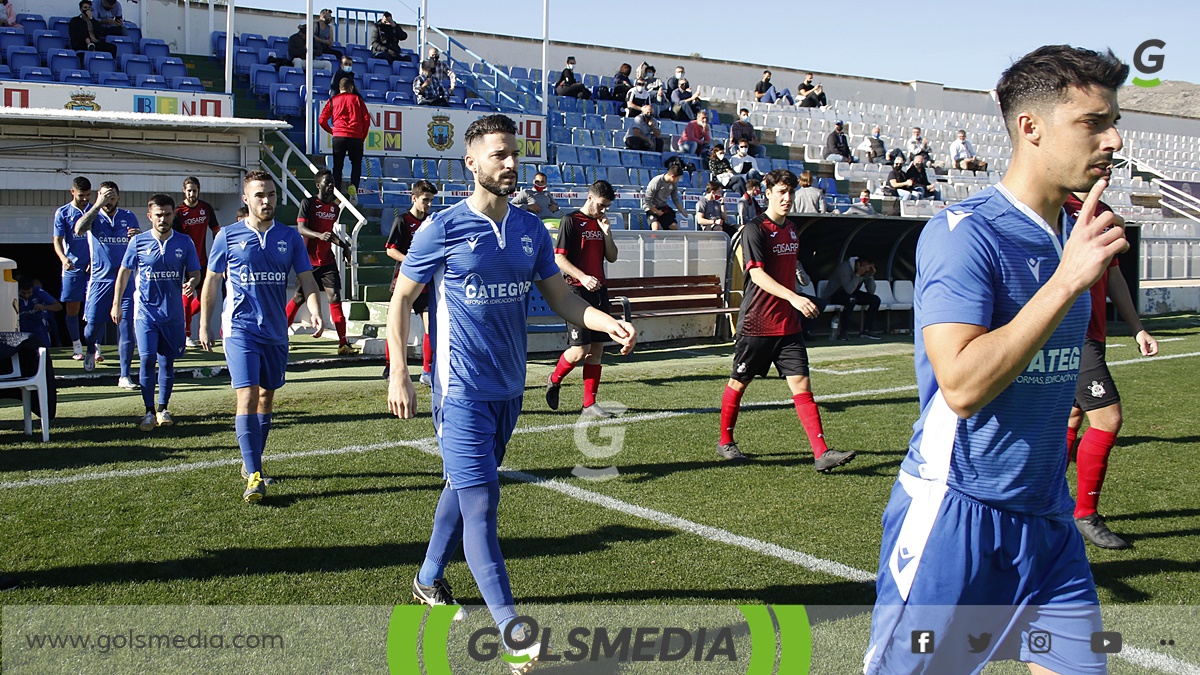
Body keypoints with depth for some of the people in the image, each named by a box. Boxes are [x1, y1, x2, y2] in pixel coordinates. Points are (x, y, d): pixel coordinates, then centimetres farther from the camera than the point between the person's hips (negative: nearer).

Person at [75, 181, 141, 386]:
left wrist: (138, 236, -12)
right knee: (94, 323, 4)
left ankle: (125, 376, -1)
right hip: (100, 279, -1)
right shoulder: (93, 216, 2)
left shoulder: (128, 217, 8)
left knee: (126, 327, -5)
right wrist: (98, 205, -24)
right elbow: (79, 229, -20)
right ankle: (90, 350, 40)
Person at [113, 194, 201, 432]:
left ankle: (163, 408, 22)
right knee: (147, 359, -10)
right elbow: (125, 272, 9)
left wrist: (191, 283, -19)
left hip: (173, 312, 1)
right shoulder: (138, 242, -1)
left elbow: (195, 273, 4)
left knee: (167, 361, 9)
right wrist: (116, 303, 8)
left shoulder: (185, 242, 0)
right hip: (146, 310, -1)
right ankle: (149, 412, -2)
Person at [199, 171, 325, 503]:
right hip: (241, 329, -4)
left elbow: (305, 279, 4)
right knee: (247, 397, -14)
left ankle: (252, 462, 30)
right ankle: (254, 476, -13)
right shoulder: (228, 236, 0)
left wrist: (315, 312, -13)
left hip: (276, 331, 4)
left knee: (267, 396, 13)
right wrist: (204, 324, 6)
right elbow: (212, 280, 7)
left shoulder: (290, 237, 5)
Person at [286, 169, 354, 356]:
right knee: (299, 297, 5)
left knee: (335, 298, -7)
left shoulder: (335, 208, 12)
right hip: (309, 260, -4)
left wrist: (343, 244, 15)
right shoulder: (307, 203, -5)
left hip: (328, 261, 4)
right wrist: (320, 235, -33)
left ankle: (343, 344, -10)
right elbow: (301, 228, -17)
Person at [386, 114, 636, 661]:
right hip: (462, 389, -6)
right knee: (481, 501, -9)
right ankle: (509, 625, -6)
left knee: (464, 487, 20)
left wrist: (611, 324, -8)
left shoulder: (532, 231, 5)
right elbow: (401, 299, -2)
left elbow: (561, 297, 10)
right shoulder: (441, 229, -9)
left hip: (509, 387, 6)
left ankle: (429, 579, 40)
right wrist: (398, 374, -7)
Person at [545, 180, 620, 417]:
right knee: (581, 349, -11)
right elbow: (559, 258, -10)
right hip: (577, 291, -7)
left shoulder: (601, 223, 15)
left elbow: (612, 257, 16)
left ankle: (589, 405, 9)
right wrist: (582, 277, -21)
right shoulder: (570, 220, -5)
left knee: (597, 349, 4)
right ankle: (554, 380, 18)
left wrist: (607, 232, 2)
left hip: (599, 291, 7)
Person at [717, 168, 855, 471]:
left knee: (801, 384, -2)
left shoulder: (791, 229, 12)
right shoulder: (755, 229, -11)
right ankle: (725, 442, 26)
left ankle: (822, 454, -7)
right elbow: (757, 274, -22)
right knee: (739, 383, 8)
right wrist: (793, 297, -33)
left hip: (788, 324, 6)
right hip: (756, 323, -6)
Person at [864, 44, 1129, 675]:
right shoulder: (963, 232, -16)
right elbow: (962, 385, -28)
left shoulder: (1073, 236, 9)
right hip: (956, 512, -7)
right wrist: (1068, 280, -26)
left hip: (1046, 515, 8)